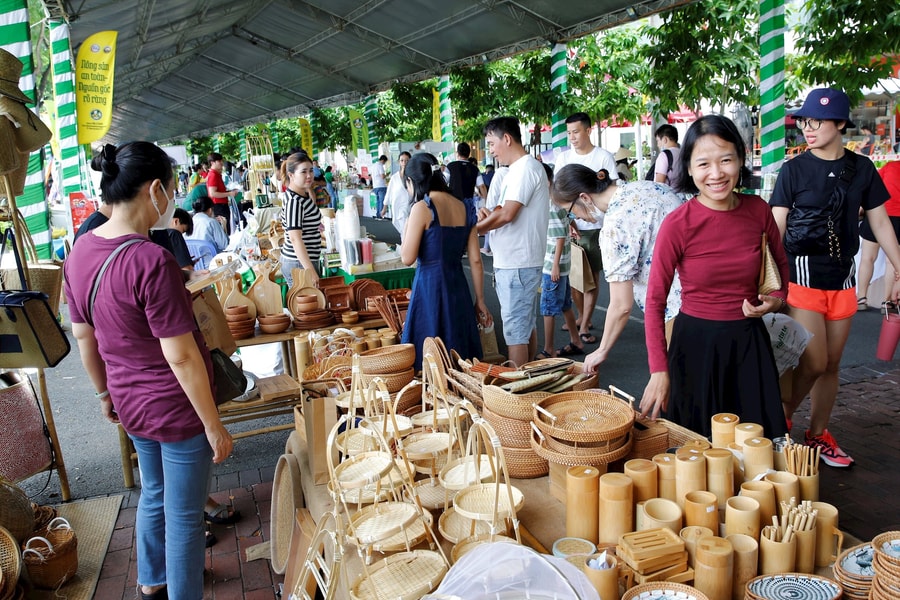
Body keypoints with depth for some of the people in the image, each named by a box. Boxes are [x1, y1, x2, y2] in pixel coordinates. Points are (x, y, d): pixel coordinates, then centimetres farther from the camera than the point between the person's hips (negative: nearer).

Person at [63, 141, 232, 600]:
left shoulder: (80, 251, -3)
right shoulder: (151, 261, -28)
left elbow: (82, 335, 8)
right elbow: (181, 356, -25)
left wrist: (104, 393, 22)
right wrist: (214, 425, -16)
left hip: (131, 404, 8)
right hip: (177, 409, -8)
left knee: (153, 494, 29)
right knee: (183, 515, 11)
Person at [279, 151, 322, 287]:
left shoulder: (303, 195, 9)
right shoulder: (294, 201, -19)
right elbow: (295, 238, -26)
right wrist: (310, 270, -31)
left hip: (301, 261, 10)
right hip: (299, 264, -10)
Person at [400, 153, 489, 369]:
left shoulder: (421, 208, -10)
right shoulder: (464, 208, 7)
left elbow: (408, 258, -11)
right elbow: (476, 260, 7)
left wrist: (407, 227, 5)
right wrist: (480, 300, 13)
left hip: (430, 287, -6)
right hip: (458, 286, 6)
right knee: (460, 358, 15)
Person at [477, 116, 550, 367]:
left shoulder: (525, 168, -15)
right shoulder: (521, 168, 16)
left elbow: (508, 214, -22)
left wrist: (476, 228, -9)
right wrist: (491, 215, 1)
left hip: (516, 264, -10)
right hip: (519, 261, 10)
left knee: (515, 328, -4)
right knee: (526, 323, 17)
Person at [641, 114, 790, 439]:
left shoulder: (758, 210, -4)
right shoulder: (678, 224, -15)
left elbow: (781, 264, 16)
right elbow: (655, 301, -11)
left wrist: (777, 299, -5)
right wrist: (659, 370, -16)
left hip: (750, 342, 4)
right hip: (696, 343, -3)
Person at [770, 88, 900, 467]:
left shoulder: (862, 169, 5)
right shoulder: (794, 170, -5)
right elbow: (776, 228, -7)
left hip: (842, 277, 4)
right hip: (803, 275, -4)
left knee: (831, 365, 10)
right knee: (813, 362, -11)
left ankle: (818, 435, 23)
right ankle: (780, 421, 12)